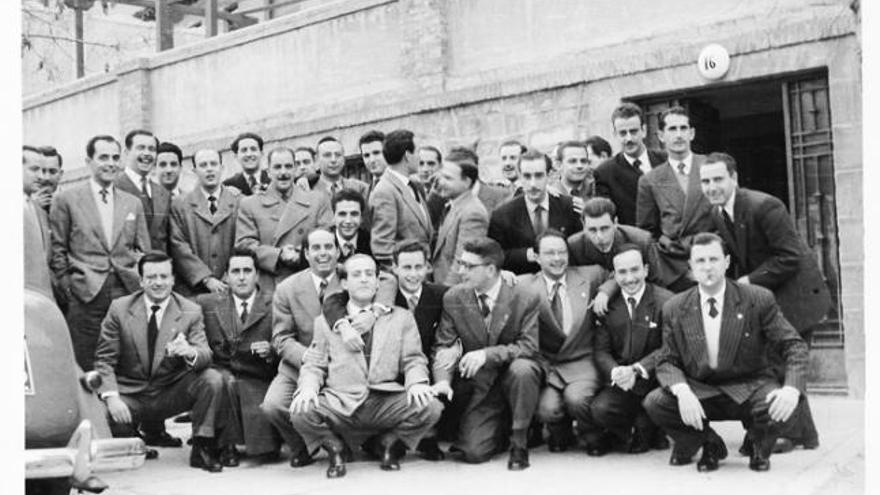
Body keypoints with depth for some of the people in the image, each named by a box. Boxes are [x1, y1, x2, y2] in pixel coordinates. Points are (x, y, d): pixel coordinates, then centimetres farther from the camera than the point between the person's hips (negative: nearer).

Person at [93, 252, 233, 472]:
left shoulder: (190, 312, -3)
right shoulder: (119, 309, -3)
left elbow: (205, 355, -12)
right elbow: (104, 359, -3)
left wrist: (191, 352, -38)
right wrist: (111, 397, -20)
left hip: (172, 393, 0)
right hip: (129, 395, 0)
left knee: (213, 379, -25)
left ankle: (202, 449, -7)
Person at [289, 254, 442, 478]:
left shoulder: (402, 318, 17)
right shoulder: (325, 322, 17)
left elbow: (413, 360, 10)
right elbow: (313, 365, 13)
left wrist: (416, 383, -13)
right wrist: (308, 387, -10)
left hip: (385, 404, 1)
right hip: (341, 405, 0)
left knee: (430, 407, -27)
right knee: (301, 413, -30)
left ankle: (390, 444, 4)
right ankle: (334, 448, 3)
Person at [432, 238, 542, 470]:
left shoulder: (526, 299, -11)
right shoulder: (454, 298, -3)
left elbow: (529, 346, -17)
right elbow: (443, 345, -2)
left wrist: (487, 354, -31)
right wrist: (443, 379, -21)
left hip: (513, 376, -2)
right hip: (479, 385, 2)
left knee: (521, 369, -38)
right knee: (474, 452, -15)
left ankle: (519, 440, -14)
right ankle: (500, 431, 22)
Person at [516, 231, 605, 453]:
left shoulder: (589, 276, 6)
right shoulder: (526, 285, 1)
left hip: (581, 362, 0)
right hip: (545, 364, 0)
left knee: (576, 399, -29)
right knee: (547, 409, -25)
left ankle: (594, 437, 7)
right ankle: (560, 435, 15)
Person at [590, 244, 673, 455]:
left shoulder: (665, 301, -5)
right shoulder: (607, 305, 5)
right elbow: (601, 351, 1)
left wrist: (636, 370, -25)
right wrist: (615, 372, -22)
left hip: (655, 378, -1)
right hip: (621, 383, 1)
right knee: (598, 411, -25)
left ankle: (642, 426, -2)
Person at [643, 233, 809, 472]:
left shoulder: (758, 299, -6)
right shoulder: (674, 309, 0)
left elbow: (794, 345, -7)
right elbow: (667, 362, -1)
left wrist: (792, 388, -27)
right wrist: (682, 392, -24)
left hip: (749, 387, -1)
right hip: (699, 391, 2)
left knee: (783, 410, -33)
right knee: (654, 403, -25)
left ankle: (760, 448, 7)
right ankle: (710, 445, 6)